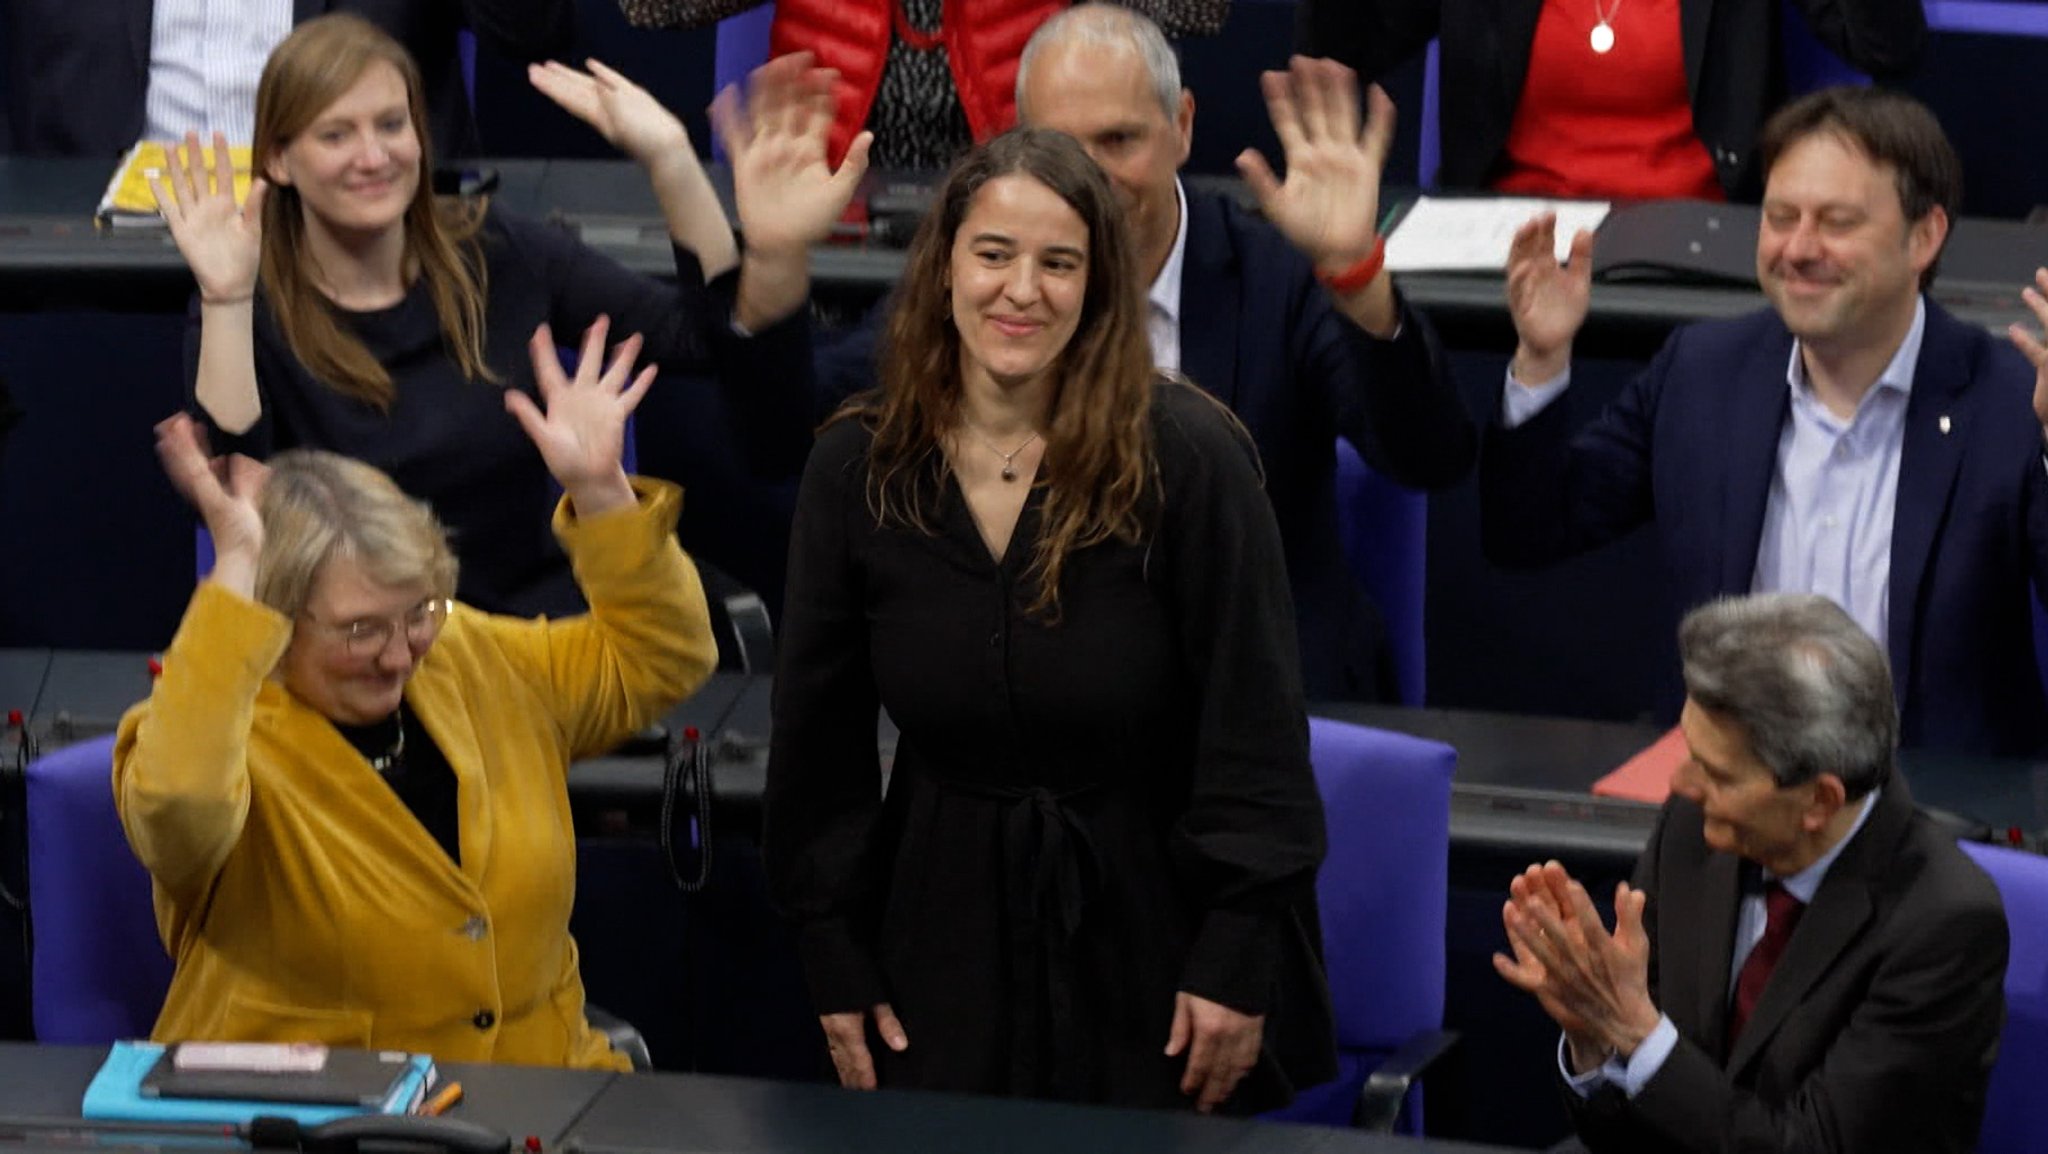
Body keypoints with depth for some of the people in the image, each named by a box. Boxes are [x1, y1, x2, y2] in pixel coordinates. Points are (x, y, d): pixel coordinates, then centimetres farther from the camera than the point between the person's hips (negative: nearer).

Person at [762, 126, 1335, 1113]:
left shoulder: (1187, 454, -13)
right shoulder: (858, 468, -3)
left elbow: (1254, 728, -11)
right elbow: (818, 736, 4)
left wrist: (1240, 960, -13)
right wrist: (835, 965, 4)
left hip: (1148, 930, -3)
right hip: (944, 937, 3)